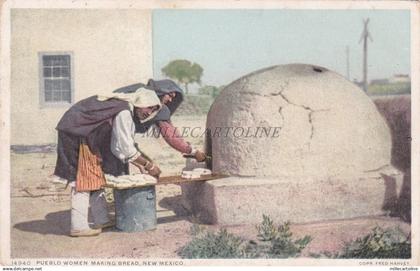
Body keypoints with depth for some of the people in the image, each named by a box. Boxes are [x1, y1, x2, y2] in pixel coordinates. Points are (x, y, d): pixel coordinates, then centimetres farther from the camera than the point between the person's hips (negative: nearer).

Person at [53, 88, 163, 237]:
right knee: (84, 179, -8)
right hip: (77, 134, -10)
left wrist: (139, 164, 10)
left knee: (95, 178, 13)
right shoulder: (123, 112, -20)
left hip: (87, 136, 10)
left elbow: (118, 146, 13)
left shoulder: (124, 108, 10)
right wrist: (149, 165, -12)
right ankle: (78, 226, -4)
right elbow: (126, 148, -20)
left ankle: (102, 220, 20)